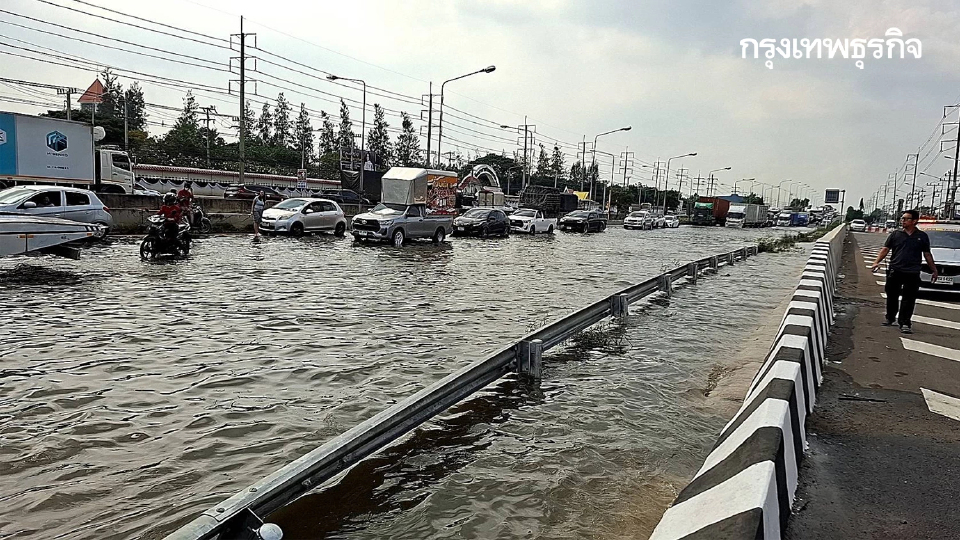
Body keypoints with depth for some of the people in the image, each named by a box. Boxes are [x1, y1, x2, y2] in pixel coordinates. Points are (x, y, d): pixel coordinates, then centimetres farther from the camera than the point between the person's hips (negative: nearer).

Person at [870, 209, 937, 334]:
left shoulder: (922, 236, 8)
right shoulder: (895, 234, 7)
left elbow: (927, 254, 15)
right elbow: (885, 249, 3)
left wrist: (934, 270, 16)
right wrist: (877, 262, -11)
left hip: (912, 273, -1)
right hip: (895, 271, 1)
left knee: (908, 300, -3)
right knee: (892, 296, 11)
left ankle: (905, 323, 0)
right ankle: (890, 318, 27)